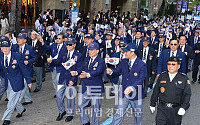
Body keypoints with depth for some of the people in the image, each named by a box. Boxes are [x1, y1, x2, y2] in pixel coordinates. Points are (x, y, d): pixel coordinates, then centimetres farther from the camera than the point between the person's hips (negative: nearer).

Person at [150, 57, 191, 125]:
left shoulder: (184, 79, -1)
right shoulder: (162, 76, 5)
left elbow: (187, 94, -3)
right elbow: (156, 91, 11)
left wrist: (183, 107, -15)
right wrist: (152, 104, 14)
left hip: (176, 110, 0)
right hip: (162, 109, 1)